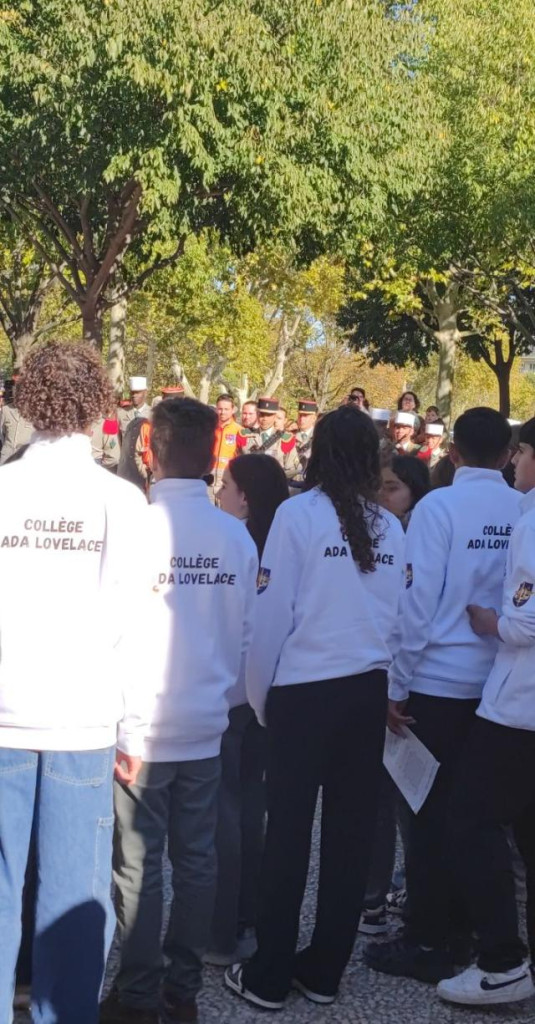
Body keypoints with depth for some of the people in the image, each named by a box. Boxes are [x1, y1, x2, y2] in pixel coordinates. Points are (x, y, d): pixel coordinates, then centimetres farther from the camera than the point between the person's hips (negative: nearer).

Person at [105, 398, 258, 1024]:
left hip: (143, 726, -4)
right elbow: (244, 632, 5)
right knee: (195, 861, 13)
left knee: (138, 869, 6)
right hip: (206, 723, 4)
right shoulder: (236, 536, -3)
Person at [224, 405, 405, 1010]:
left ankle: (268, 977, 13)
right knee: (350, 830, 10)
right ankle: (324, 970, 21)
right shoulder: (390, 527, 4)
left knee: (289, 833, 4)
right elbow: (399, 616, 7)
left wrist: (258, 697, 3)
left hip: (304, 690, -4)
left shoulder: (298, 513, -8)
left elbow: (272, 615, -8)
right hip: (369, 691, 4)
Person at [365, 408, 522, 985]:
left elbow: (419, 600, -13)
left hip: (440, 679, -4)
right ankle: (460, 931, 25)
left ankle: (427, 944, 12)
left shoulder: (439, 506, -12)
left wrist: (397, 683, -6)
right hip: (500, 683, 4)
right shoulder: (523, 512, -2)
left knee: (431, 812, 5)